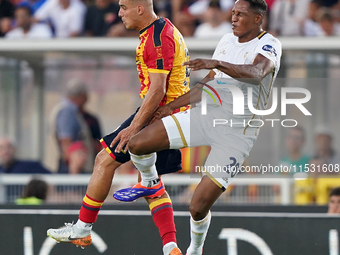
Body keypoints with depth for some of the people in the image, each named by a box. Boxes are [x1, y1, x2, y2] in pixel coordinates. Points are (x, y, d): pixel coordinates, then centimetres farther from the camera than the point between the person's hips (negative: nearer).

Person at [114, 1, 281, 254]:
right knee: (137, 144, -10)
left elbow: (256, 72, -31)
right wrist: (172, 106, 25)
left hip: (236, 133, -6)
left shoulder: (269, 45, -8)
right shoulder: (227, 40, 14)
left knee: (198, 207, -10)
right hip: (206, 113, 6)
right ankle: (150, 182, 24)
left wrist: (215, 63, -45)